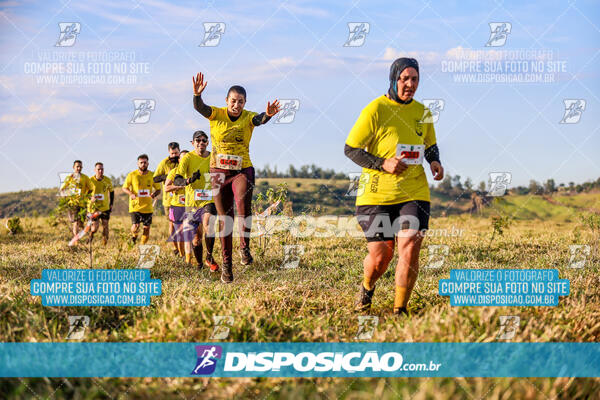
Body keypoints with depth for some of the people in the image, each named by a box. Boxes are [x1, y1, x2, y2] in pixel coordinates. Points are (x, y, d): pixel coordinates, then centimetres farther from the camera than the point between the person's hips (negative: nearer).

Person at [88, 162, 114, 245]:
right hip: (94, 207, -2)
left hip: (105, 207, 2)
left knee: (105, 225, -2)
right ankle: (91, 234, 29)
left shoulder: (108, 180, -2)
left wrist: (111, 204, 10)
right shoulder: (90, 180, -9)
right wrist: (91, 198, -20)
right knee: (95, 227, -5)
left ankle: (105, 244, 11)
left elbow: (111, 192, 13)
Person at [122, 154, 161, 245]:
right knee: (135, 226, -13)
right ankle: (134, 236, 22)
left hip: (148, 207, 2)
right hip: (135, 206, -2)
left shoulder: (152, 175, 3)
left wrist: (154, 194, -12)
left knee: (146, 228, 4)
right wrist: (131, 194, -15)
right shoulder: (132, 175, -1)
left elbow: (158, 189, 11)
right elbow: (124, 188, 5)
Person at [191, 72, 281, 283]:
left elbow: (259, 119, -28)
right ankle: (226, 264, 14)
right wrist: (197, 94, -46)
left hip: (243, 170, -1)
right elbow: (200, 108, -23)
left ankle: (245, 247, -10)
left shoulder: (248, 117, -6)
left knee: (243, 202, -29)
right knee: (225, 219, 5)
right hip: (219, 171, 1)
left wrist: (267, 115, -52)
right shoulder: (216, 114, -4)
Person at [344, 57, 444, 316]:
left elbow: (431, 145, 25)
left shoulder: (422, 112, 8)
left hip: (414, 192, 3)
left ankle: (400, 310, 3)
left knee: (410, 248, -13)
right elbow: (350, 149, -6)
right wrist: (383, 164, -17)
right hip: (376, 194, -3)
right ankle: (367, 289, 38)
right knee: (380, 257, 2)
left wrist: (435, 162, 2)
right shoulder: (375, 110, -7)